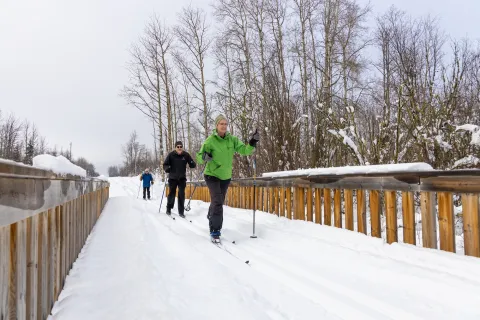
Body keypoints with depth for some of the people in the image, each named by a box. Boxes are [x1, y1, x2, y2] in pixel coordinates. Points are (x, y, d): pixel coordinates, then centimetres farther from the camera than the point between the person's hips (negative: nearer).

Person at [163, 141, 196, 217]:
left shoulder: (186, 155, -5)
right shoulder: (171, 155, -8)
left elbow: (192, 165, 0)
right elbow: (165, 164, -4)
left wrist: (193, 164, -23)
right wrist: (167, 168, -26)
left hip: (182, 178, 1)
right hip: (172, 178, -1)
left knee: (181, 194, -1)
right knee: (172, 193, 5)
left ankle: (181, 211, 7)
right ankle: (168, 209, 26)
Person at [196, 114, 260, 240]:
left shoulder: (232, 139, -5)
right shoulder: (210, 140, -15)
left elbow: (244, 150, -9)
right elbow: (199, 157, -14)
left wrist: (252, 143, -26)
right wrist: (204, 157, -37)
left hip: (226, 176, 5)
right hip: (212, 175, -4)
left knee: (219, 202, 18)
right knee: (217, 201, -17)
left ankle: (212, 218, 45)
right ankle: (215, 230, -6)